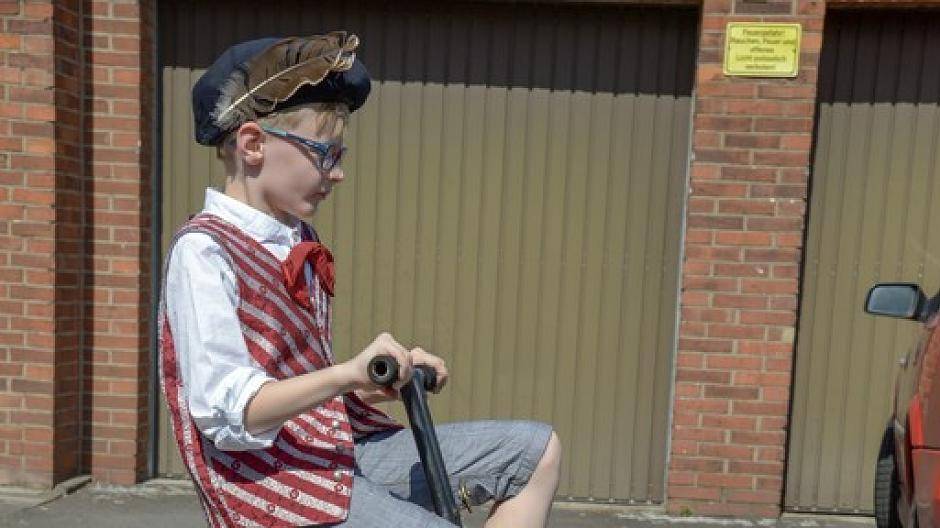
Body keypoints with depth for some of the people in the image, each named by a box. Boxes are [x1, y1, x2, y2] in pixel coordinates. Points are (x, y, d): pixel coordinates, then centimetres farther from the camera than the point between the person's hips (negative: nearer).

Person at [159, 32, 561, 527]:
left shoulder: (298, 239, 11)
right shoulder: (203, 251, -14)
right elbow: (227, 412, -23)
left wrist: (389, 375, -1)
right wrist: (349, 373, -35)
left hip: (336, 446, 8)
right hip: (269, 478, -8)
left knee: (538, 448, 6)